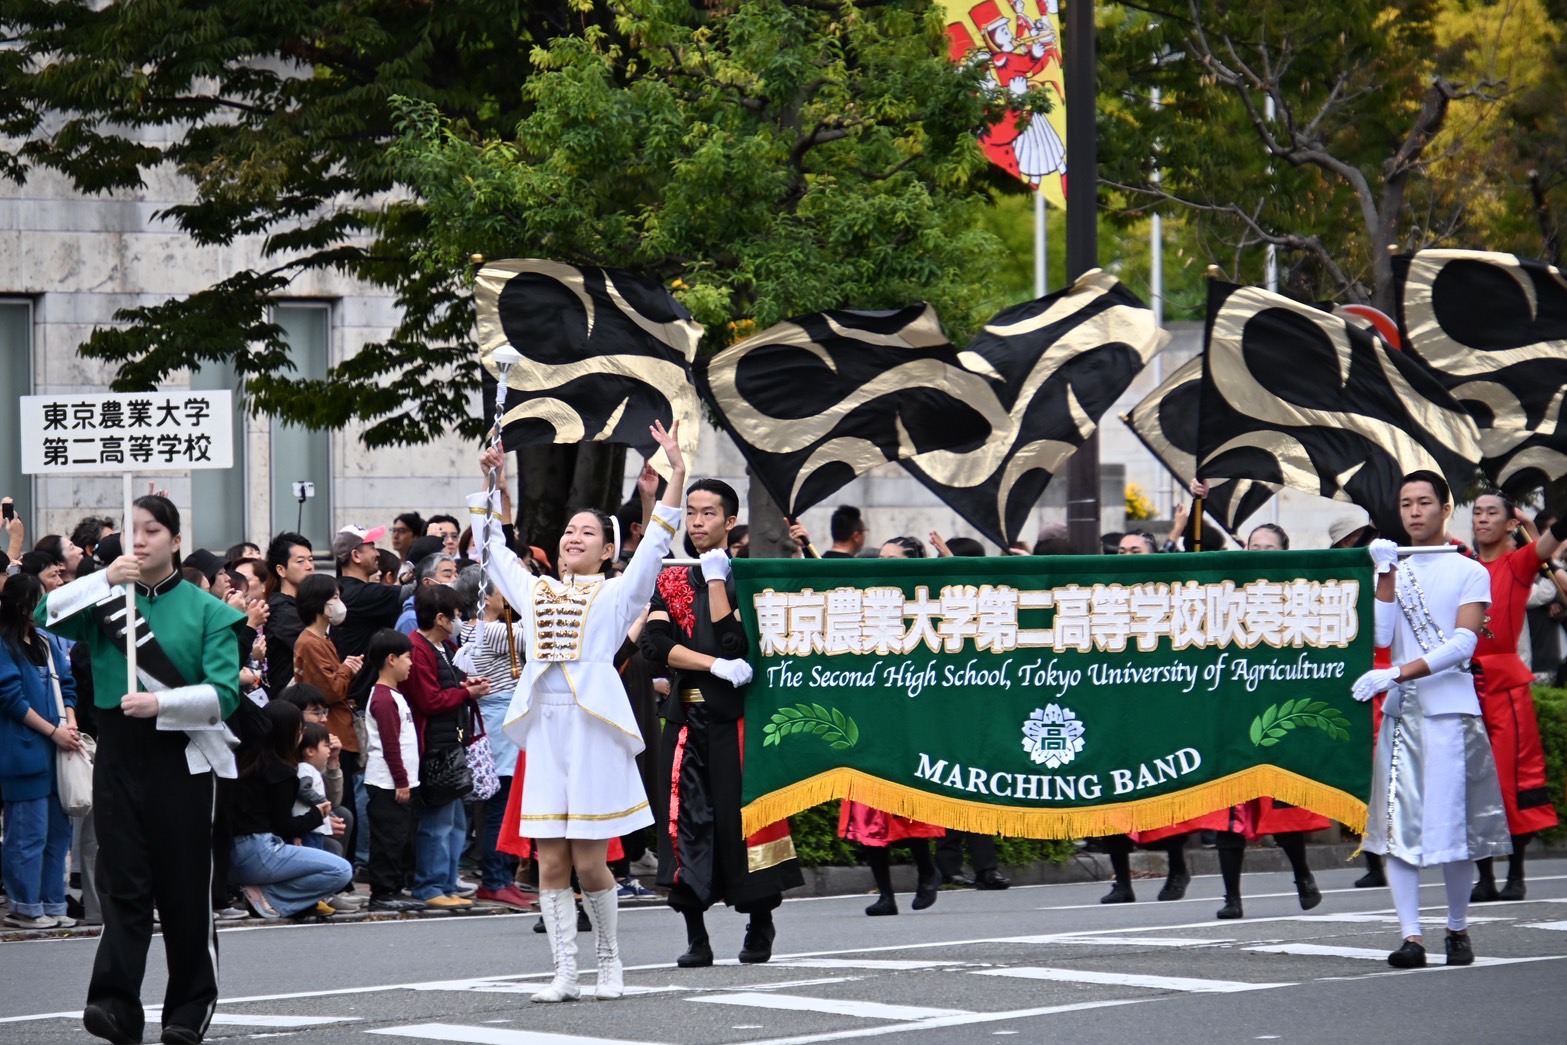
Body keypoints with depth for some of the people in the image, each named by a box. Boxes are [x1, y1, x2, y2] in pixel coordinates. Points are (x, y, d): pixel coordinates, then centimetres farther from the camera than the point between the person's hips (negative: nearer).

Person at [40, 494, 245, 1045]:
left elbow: (223, 694, -7)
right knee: (122, 881, -4)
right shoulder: (105, 601, 8)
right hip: (118, 756, 2)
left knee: (185, 885, 4)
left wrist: (160, 703, -21)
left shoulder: (206, 611, 1)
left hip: (181, 757, -2)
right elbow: (49, 614, -9)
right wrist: (105, 579, -19)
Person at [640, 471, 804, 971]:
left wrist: (716, 578, -10)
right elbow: (655, 644, -2)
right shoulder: (671, 582, 14)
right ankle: (696, 936, 2)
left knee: (740, 813, -4)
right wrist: (716, 665, -13)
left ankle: (760, 928, 9)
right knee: (686, 818, -2)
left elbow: (734, 643, -11)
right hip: (685, 717, 3)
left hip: (734, 715, -3)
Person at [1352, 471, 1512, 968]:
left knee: (1450, 821, -4)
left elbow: (1463, 644, -11)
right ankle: (1411, 935, -7)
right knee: (1397, 822, -5)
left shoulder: (1469, 573, 3)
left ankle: (1458, 928, 12)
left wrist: (1398, 673, -21)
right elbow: (1380, 637, 0)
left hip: (1450, 707, -3)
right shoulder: (1393, 572, 15)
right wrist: (1386, 575, -6)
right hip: (1399, 709, 4)